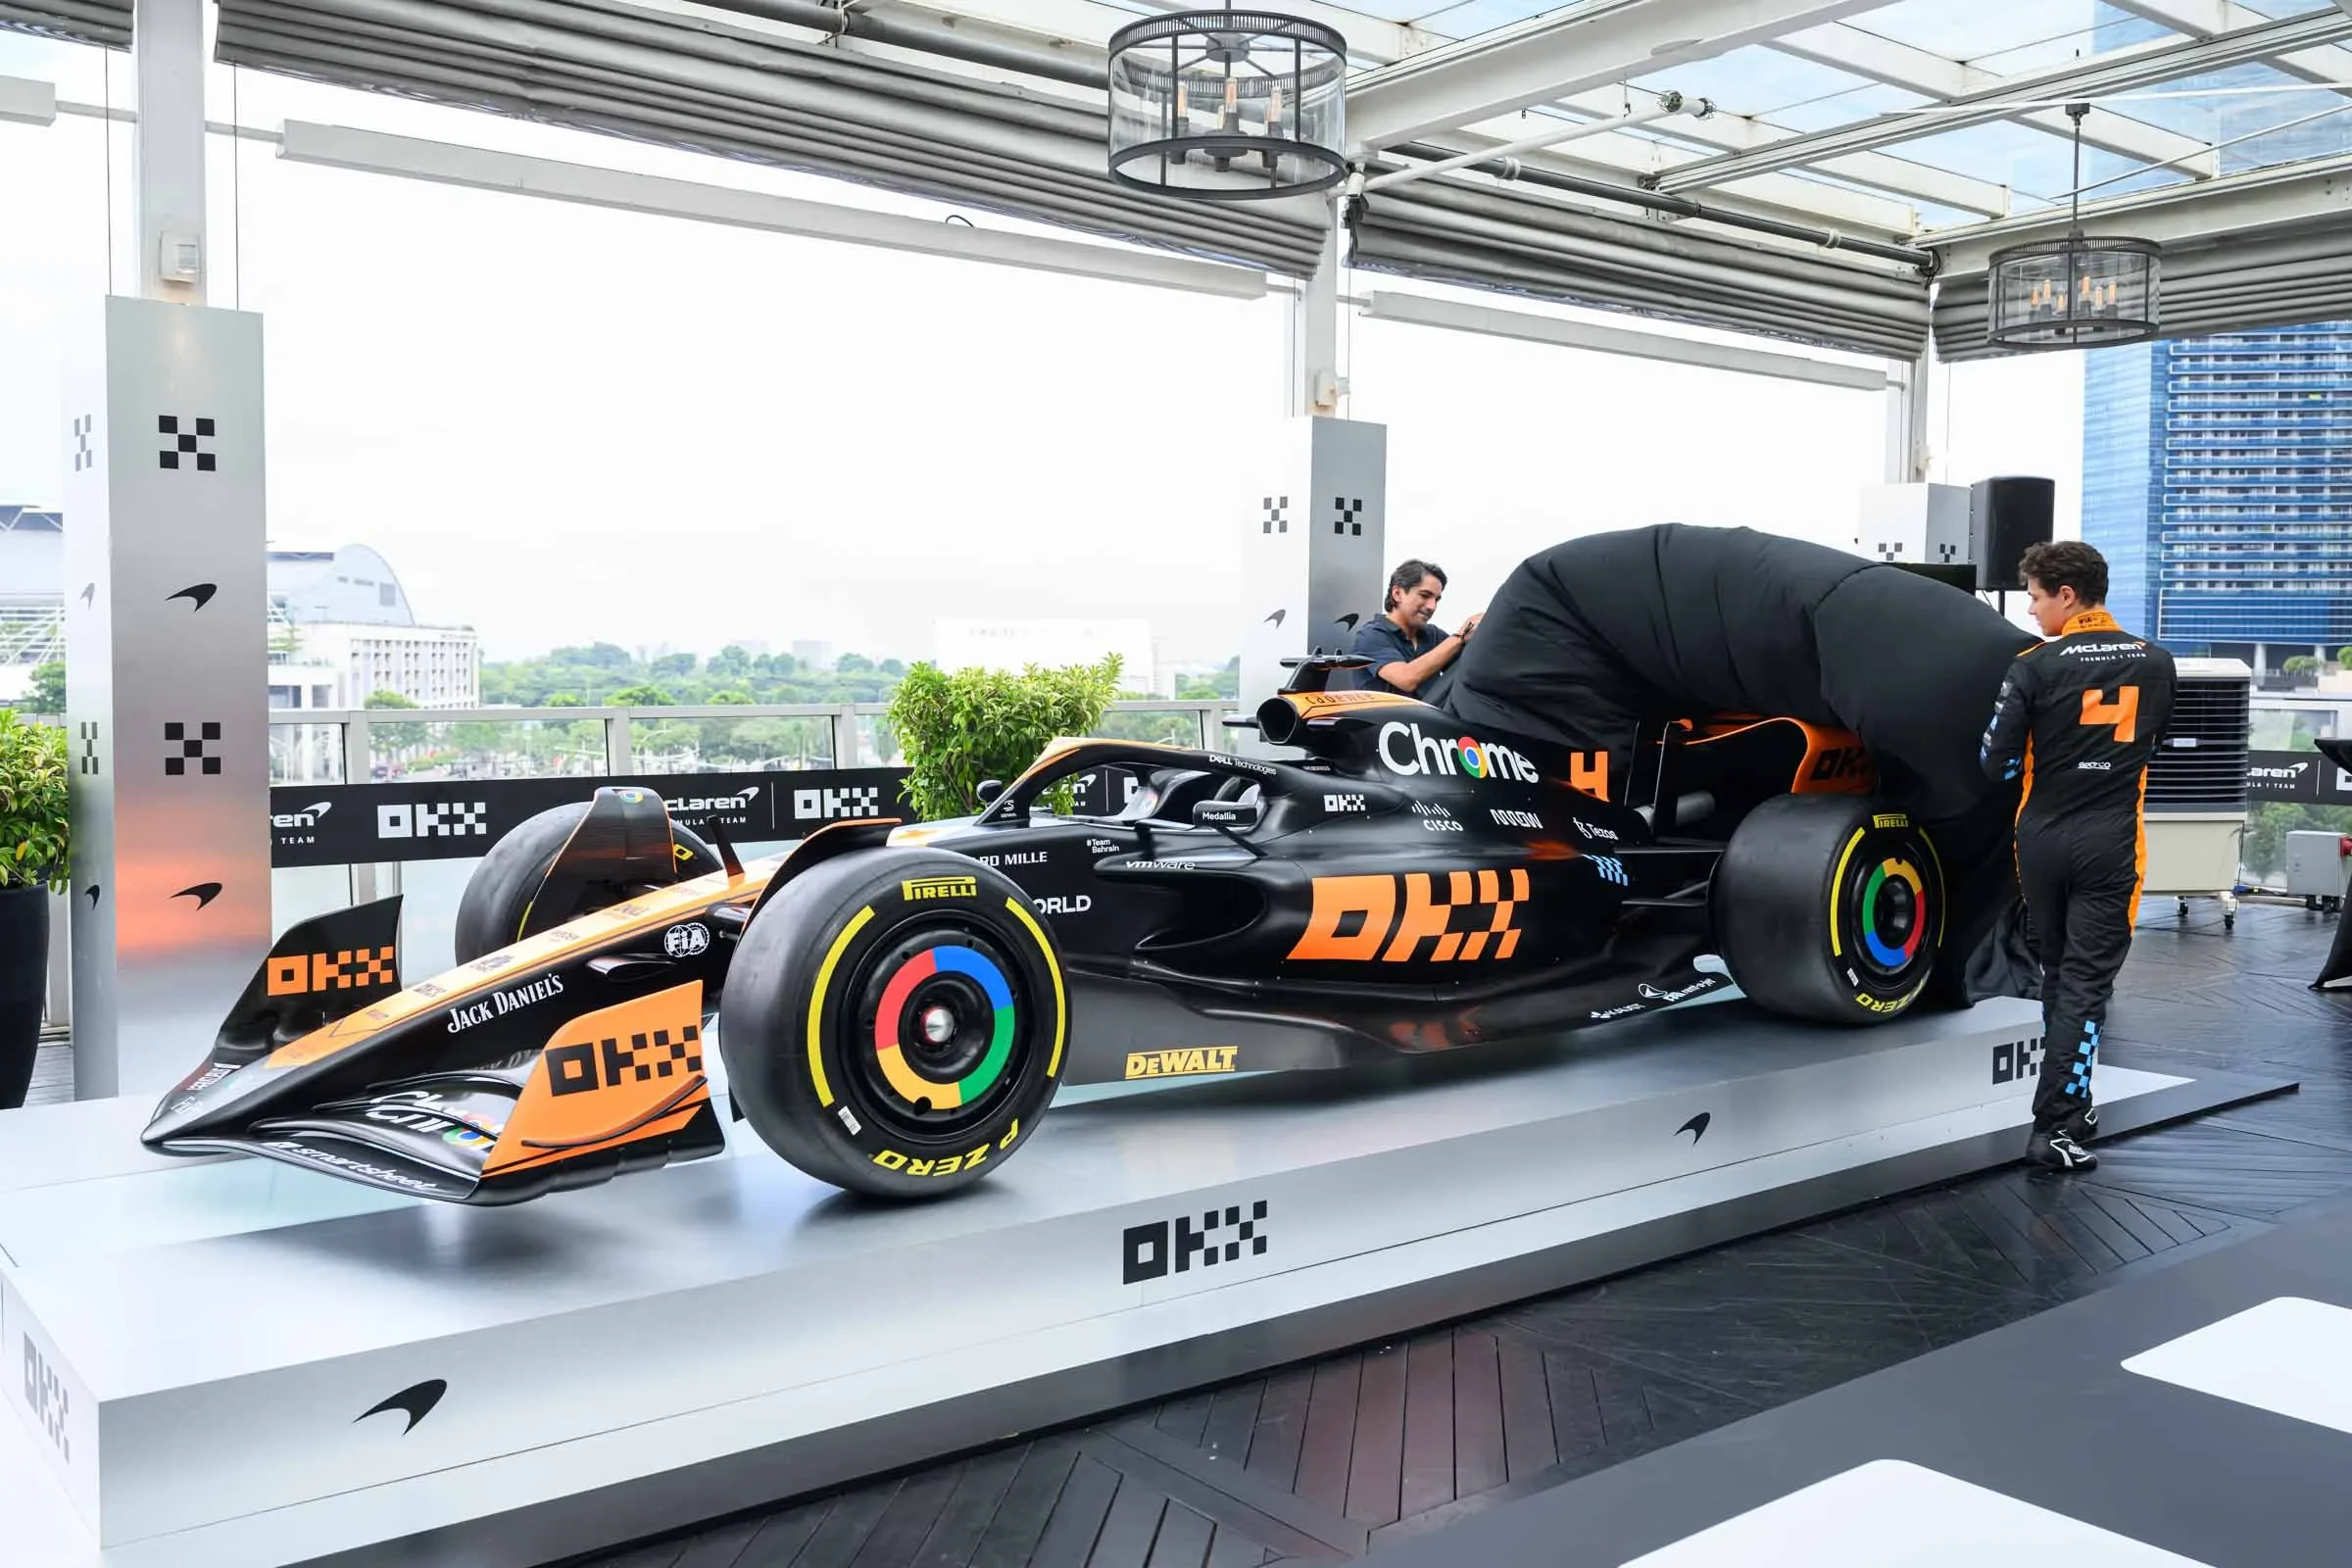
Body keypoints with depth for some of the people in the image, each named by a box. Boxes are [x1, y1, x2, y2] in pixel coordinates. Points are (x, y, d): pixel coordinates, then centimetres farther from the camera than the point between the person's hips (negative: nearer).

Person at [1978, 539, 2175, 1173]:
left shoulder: (2035, 667, -10)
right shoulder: (2156, 663, 1)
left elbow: (1996, 762, -9)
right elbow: (2151, 740, 16)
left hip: (2043, 838, 0)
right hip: (2111, 843, 0)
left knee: (2057, 974, 17)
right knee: (2087, 982, -1)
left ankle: (2070, 1103, 28)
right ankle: (2053, 1126, -8)